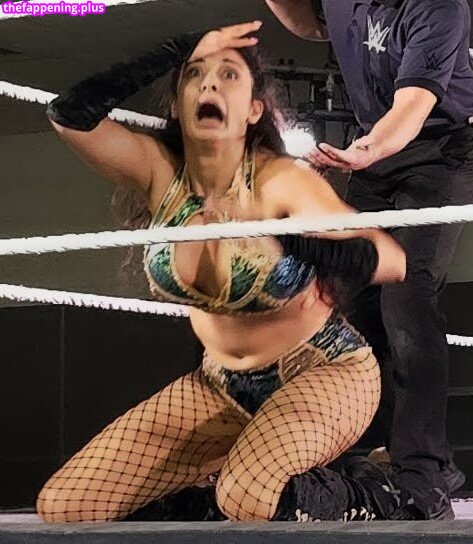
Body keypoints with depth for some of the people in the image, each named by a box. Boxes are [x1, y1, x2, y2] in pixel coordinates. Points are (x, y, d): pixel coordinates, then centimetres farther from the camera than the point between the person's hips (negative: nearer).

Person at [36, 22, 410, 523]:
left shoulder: (281, 183, -21)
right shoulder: (159, 171, -8)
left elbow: (390, 262, -29)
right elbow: (69, 114, -23)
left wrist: (277, 234, -40)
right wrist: (178, 51, -20)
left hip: (326, 372, -5)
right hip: (223, 386, 6)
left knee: (250, 496, -38)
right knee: (62, 507, -5)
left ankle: (366, 502, -6)